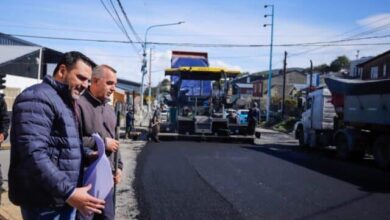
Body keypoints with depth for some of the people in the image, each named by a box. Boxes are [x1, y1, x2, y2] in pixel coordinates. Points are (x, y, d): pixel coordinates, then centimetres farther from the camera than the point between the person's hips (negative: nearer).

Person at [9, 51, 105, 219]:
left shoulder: (66, 102, 17)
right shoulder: (38, 98, -15)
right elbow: (34, 154, -25)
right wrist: (69, 192, -26)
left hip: (65, 198, 9)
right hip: (45, 202, -9)